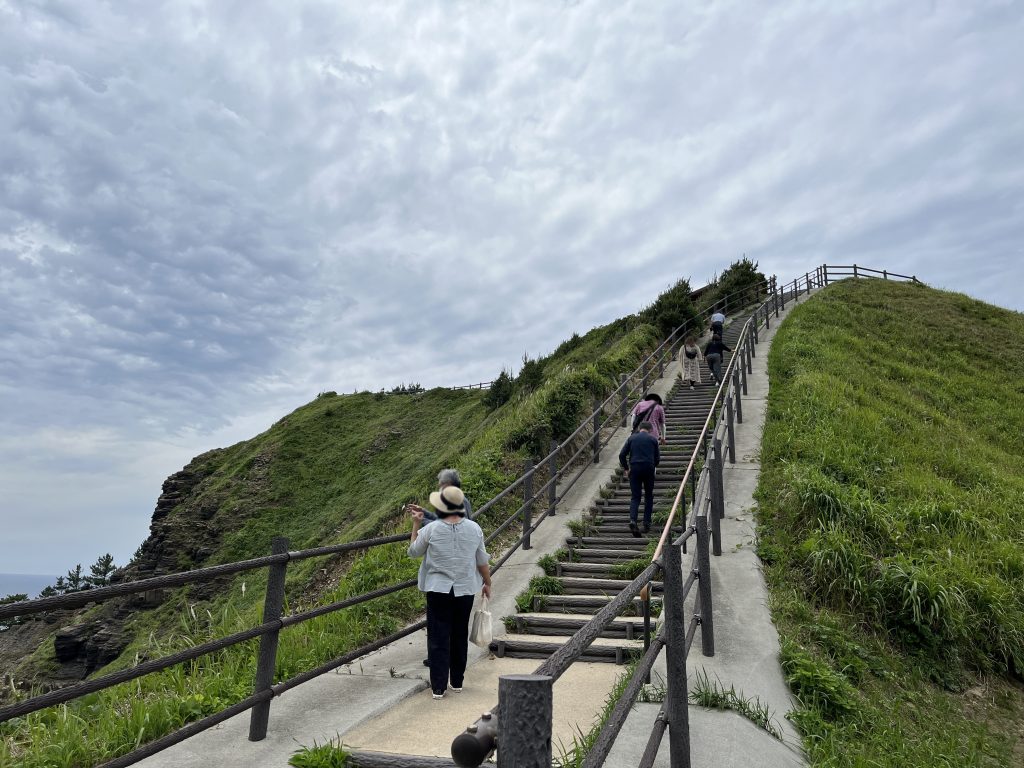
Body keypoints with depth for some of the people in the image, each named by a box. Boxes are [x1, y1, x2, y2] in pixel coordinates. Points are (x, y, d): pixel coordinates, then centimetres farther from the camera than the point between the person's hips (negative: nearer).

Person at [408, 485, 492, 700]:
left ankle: (439, 687, 7)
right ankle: (457, 681, 28)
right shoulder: (474, 528, -4)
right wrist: (487, 583, 19)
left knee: (438, 638, 5)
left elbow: (414, 552, 5)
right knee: (460, 637, 17)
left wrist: (415, 524, 11)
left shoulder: (431, 529, -12)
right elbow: (482, 561, 5)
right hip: (465, 590, 3)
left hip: (438, 590, -3)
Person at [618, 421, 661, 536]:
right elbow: (657, 457, 6)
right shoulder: (652, 439, 7)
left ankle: (633, 520, -18)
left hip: (634, 469, 1)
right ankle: (647, 523, 11)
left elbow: (622, 455, 3)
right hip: (648, 469, 0)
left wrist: (626, 469, 12)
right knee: (649, 496, 14)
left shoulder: (631, 438, 8)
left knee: (635, 497, 4)